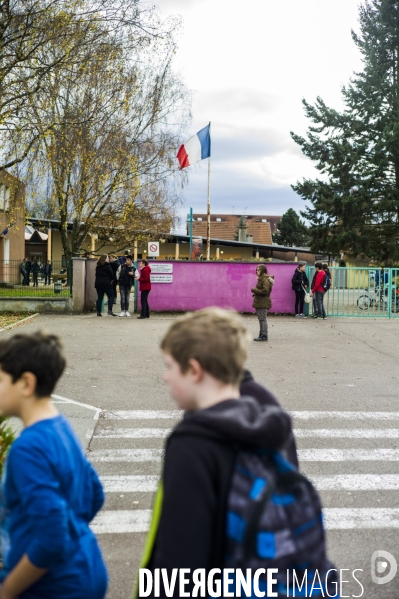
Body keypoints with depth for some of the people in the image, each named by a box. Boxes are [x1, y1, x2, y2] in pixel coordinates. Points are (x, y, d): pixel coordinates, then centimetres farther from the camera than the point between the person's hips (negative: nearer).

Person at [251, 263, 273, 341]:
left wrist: (254, 290, -16)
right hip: (260, 302, 11)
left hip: (263, 303, -11)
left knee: (262, 319, -7)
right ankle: (262, 335, 21)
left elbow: (265, 291, -23)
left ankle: (264, 336, -2)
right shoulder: (261, 279, 17)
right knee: (261, 319, 14)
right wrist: (255, 292, 8)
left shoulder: (265, 280, -16)